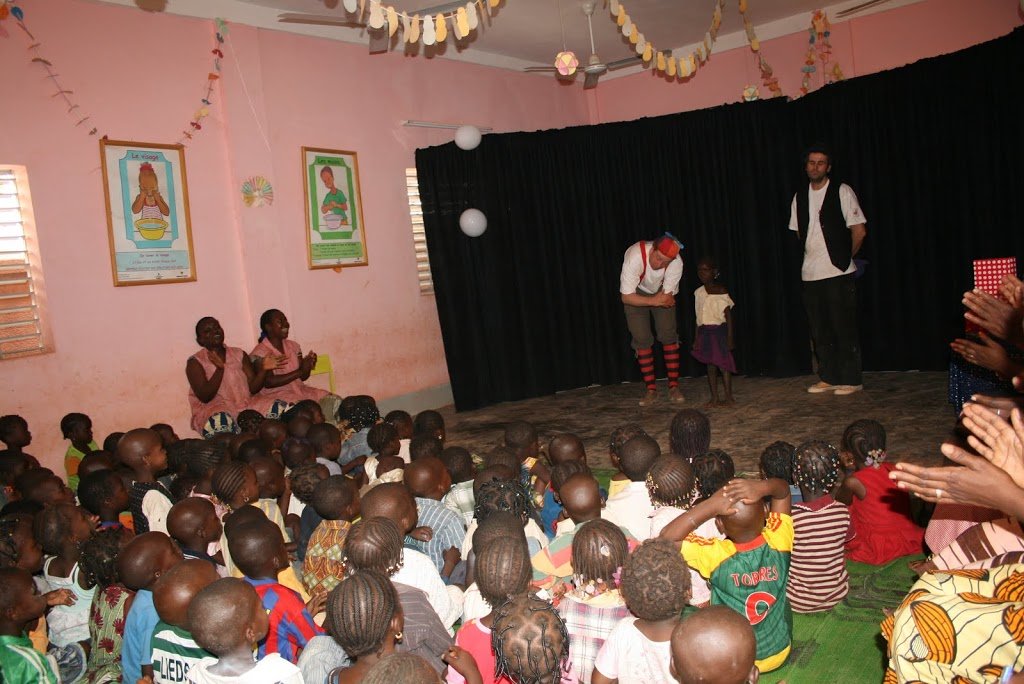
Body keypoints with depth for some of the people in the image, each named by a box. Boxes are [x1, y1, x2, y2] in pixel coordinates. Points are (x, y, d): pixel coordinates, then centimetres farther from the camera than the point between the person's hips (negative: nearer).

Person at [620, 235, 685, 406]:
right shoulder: (635, 257, -38)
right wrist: (655, 301, -37)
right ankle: (651, 390, 0)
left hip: (661, 292, 2)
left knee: (669, 335, -8)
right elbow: (627, 297, -32)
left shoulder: (677, 262, -31)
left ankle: (674, 387, 0)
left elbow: (668, 296, -20)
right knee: (641, 339, -7)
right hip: (636, 294, -2)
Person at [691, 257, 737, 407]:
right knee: (710, 366, 7)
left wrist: (730, 337, -10)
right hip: (705, 332, 5)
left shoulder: (721, 290, -6)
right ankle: (714, 398, 13)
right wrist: (696, 338, 11)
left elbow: (728, 315, -5)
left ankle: (729, 398, 3)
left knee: (723, 364, -4)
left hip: (719, 331, -5)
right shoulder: (698, 292, 7)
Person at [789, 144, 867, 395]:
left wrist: (844, 257, 4)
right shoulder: (800, 197, 12)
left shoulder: (842, 191, -3)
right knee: (819, 329, 10)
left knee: (844, 327, -1)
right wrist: (814, 255, 15)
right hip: (811, 273, 5)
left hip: (838, 272, -5)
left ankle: (851, 380, 8)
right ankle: (828, 378, 21)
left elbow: (859, 231, -4)